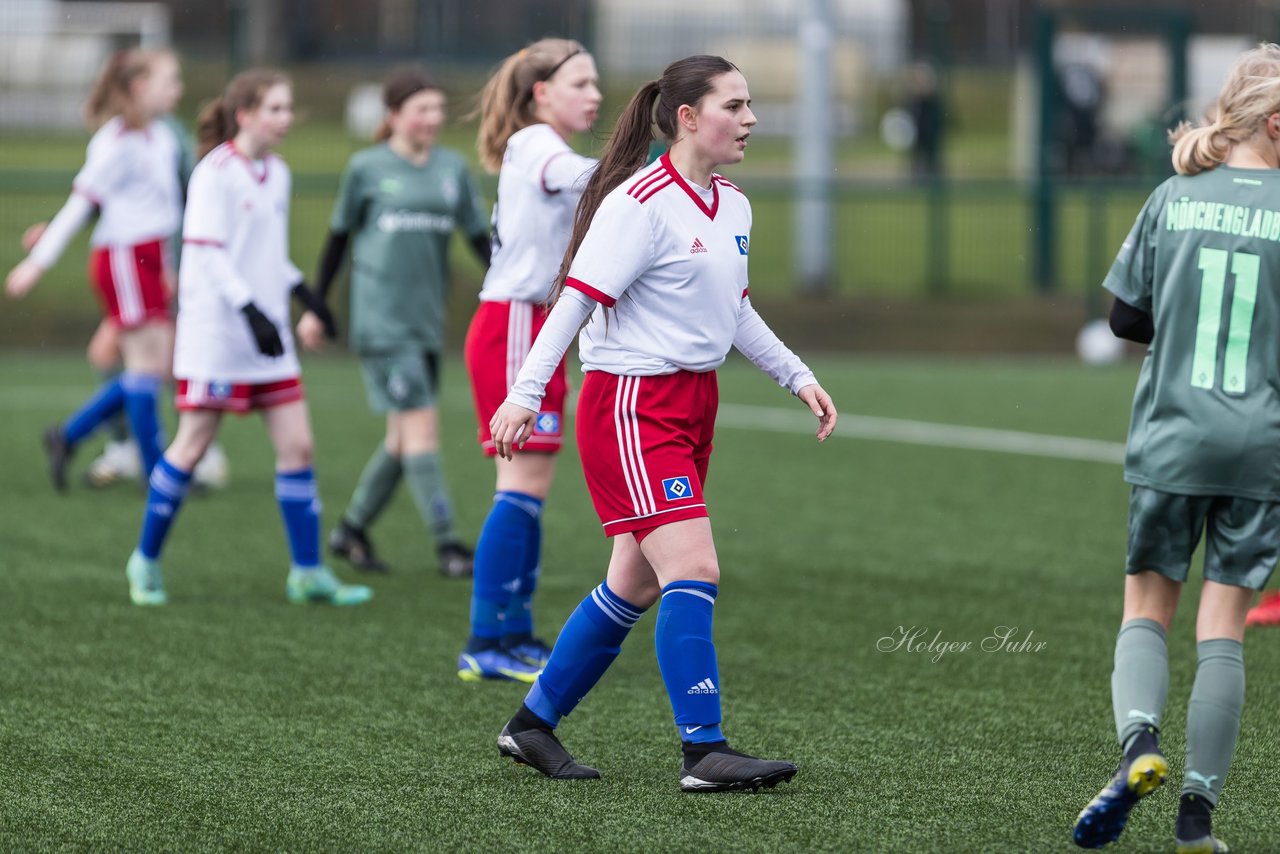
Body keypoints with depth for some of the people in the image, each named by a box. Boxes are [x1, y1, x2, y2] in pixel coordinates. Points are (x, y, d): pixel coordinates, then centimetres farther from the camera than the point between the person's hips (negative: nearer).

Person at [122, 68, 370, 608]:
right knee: (192, 446, -1)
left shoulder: (277, 174, 12)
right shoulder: (215, 173, -11)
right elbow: (207, 254, -17)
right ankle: (146, 560, 15)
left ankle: (307, 573, 6)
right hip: (214, 334, -7)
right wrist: (250, 310, -25)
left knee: (297, 446, 1)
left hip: (268, 337, 7)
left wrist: (302, 293, 11)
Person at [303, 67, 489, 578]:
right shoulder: (368, 168, -1)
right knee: (421, 423, -12)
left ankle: (351, 531, 24)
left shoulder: (453, 169, 9)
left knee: (403, 437, 8)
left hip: (427, 319, 5)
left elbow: (480, 238, 13)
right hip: (380, 318, -5)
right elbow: (338, 237, 7)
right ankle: (446, 543, -12)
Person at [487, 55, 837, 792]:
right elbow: (577, 297, -19)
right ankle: (704, 751, -15)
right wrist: (527, 392, -25)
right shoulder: (640, 204, -16)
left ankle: (534, 725, 25)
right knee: (694, 569, -17)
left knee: (636, 585, 13)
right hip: (631, 404, -9)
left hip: (691, 403, 9)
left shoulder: (733, 207, 10)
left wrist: (798, 377, 19)